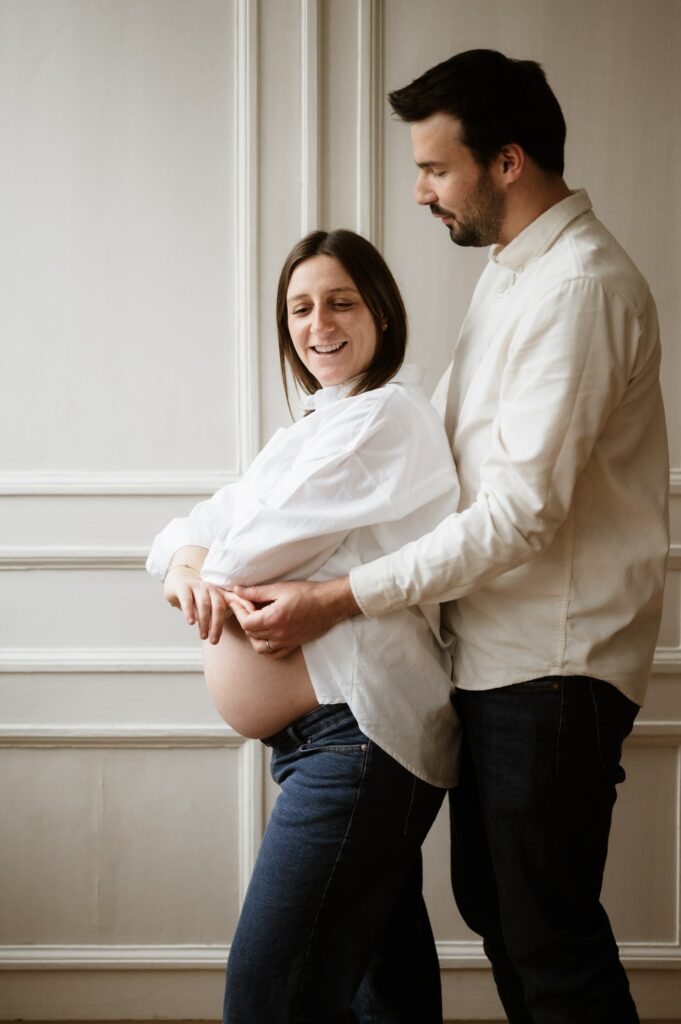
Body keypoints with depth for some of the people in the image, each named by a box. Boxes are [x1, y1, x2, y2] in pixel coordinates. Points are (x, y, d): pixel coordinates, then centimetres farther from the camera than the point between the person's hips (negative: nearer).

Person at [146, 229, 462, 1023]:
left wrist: (208, 571, 5)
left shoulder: (388, 416, -11)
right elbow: (217, 518, 12)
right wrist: (183, 559, -11)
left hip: (360, 738, -10)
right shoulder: (316, 428, 20)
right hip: (320, 738, 10)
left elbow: (270, 541, -15)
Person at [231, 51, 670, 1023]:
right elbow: (445, 443, 19)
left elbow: (523, 512, -24)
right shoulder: (510, 270, 14)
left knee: (550, 939, -1)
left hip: (555, 664, -10)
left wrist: (340, 598, -20)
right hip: (498, 653, 10)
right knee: (489, 900, 19)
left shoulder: (580, 286, -18)